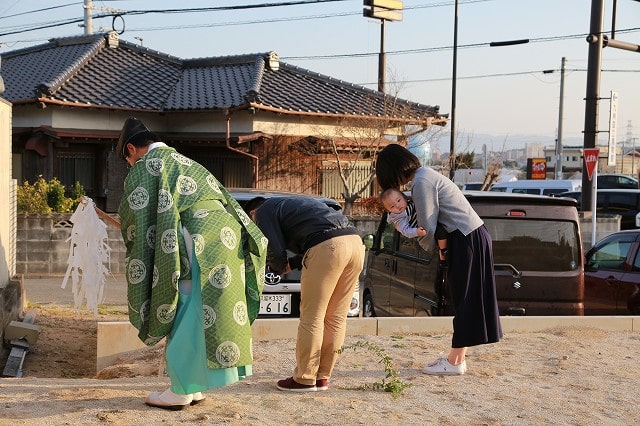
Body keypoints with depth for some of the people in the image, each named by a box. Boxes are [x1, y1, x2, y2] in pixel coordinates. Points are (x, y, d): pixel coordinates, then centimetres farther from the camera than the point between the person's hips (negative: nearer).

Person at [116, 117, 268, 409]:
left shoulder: (143, 169, 6)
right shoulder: (187, 163, 30)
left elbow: (136, 222, 2)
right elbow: (227, 202, 27)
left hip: (199, 245, -8)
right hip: (226, 239, 8)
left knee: (186, 320, 1)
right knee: (205, 318, 14)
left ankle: (180, 392, 7)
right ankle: (195, 387, 20)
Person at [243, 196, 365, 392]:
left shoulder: (263, 211, 13)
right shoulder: (288, 204, 38)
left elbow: (276, 250, 3)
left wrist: (279, 268, 22)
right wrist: (290, 264, 32)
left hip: (327, 246, -8)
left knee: (311, 317, 1)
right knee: (336, 318, 12)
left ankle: (305, 379, 7)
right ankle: (322, 377, 19)